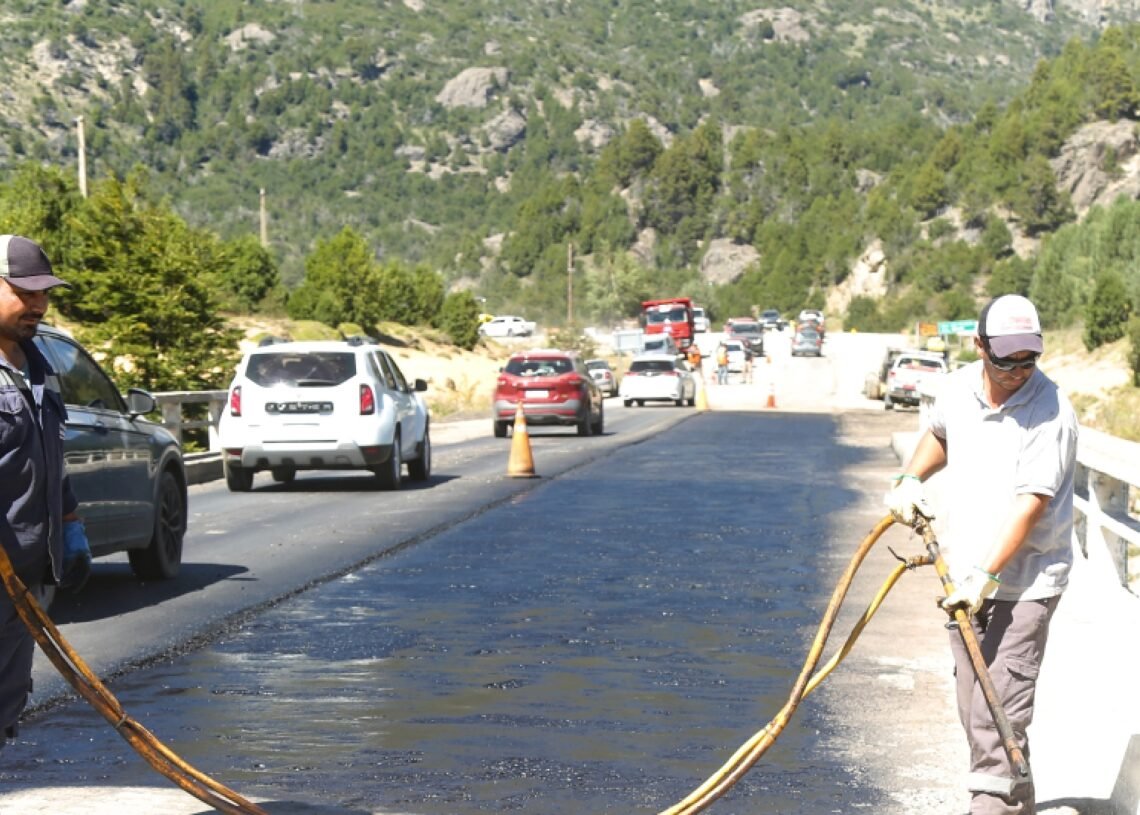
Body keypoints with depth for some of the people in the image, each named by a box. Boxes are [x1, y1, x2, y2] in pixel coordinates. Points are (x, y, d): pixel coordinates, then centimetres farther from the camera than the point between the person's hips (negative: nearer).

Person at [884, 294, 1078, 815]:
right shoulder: (958, 389, 3)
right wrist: (909, 480, 11)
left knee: (1000, 708, -15)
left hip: (1023, 584, -7)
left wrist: (986, 576, -28)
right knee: (973, 705, 13)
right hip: (966, 577, 7)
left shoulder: (1050, 413, -17)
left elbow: (1030, 503, -23)